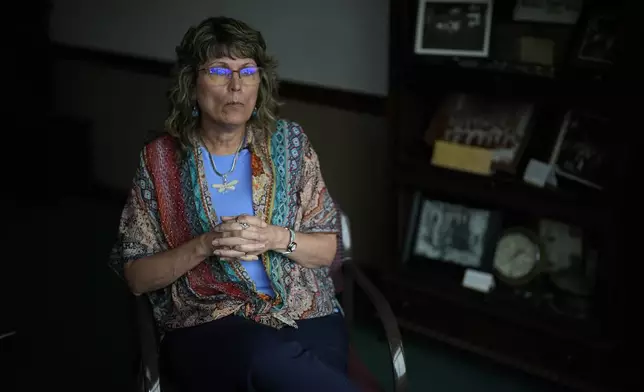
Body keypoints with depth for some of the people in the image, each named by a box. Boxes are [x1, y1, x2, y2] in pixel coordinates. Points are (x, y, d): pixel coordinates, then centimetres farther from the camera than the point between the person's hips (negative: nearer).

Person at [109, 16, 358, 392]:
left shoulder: (289, 141, 6)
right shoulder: (160, 160, 2)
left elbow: (327, 248, 8)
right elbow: (136, 277, 2)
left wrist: (278, 238, -13)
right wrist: (205, 245, -14)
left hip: (305, 314, 1)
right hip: (206, 325, -1)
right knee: (269, 356, -35)